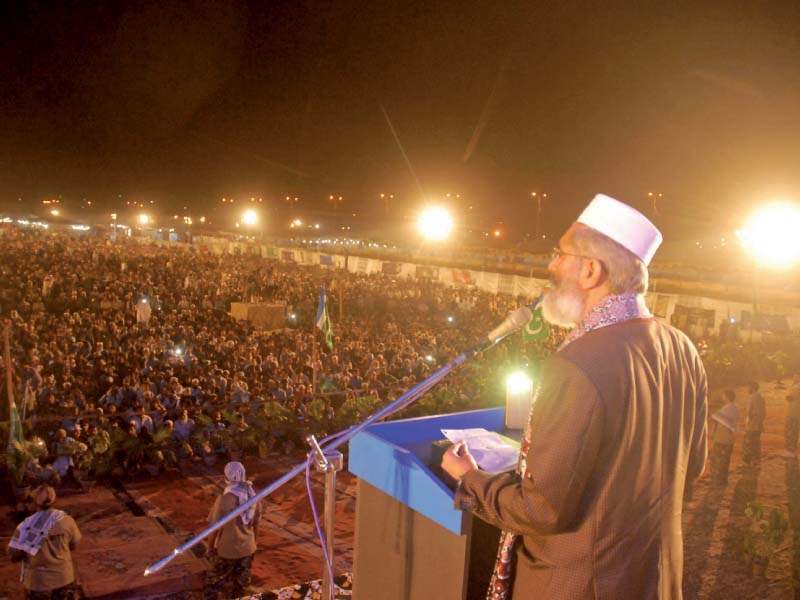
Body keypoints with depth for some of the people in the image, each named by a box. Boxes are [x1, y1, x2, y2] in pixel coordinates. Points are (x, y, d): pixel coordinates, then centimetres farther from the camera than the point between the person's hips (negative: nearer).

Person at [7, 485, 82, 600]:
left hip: (37, 582, -1)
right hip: (63, 578, 1)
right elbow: (73, 545, 0)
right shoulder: (67, 520, -13)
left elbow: (14, 556, -16)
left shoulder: (26, 525, -19)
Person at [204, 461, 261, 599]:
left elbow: (215, 527, -16)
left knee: (214, 583, 16)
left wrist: (210, 547, 0)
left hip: (226, 549, -4)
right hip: (247, 548, 4)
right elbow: (256, 524, 4)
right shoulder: (253, 496, -8)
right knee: (241, 584, 20)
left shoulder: (224, 499, -24)